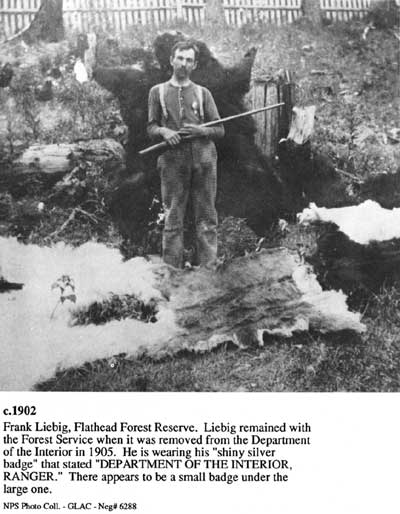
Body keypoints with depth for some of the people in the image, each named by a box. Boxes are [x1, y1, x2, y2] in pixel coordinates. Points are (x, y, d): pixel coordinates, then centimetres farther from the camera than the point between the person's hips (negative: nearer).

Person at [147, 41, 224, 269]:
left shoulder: (203, 93, 12)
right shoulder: (158, 92, 12)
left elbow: (220, 130, 11)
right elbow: (151, 128, 11)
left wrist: (201, 131, -9)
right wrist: (163, 132, -11)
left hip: (203, 161, 1)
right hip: (173, 162, 0)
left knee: (207, 218, 0)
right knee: (173, 219, 0)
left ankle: (209, 267, 4)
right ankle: (172, 269, 4)